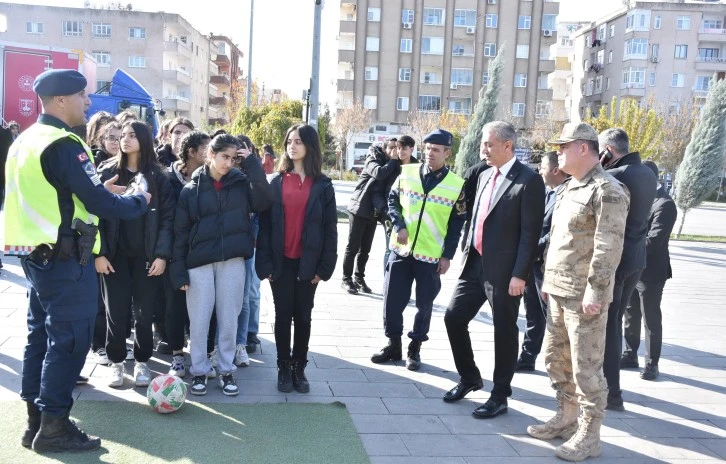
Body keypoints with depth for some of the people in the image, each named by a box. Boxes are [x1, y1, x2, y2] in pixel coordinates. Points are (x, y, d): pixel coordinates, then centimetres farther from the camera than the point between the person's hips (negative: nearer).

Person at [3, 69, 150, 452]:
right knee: (70, 338, -2)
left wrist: (97, 189, 11)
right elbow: (100, 204, -20)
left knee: (41, 334, 14)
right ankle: (53, 426, 5)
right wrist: (139, 201, -3)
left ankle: (35, 420, 22)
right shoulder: (64, 145, -18)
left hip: (34, 252, 10)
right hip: (64, 257, -10)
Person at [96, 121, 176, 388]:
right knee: (116, 311, 4)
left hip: (147, 255, 0)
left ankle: (141, 362, 19)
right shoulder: (107, 172, 3)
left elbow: (167, 217, -1)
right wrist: (99, 252, -9)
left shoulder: (157, 177, 2)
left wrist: (162, 254, -10)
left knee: (144, 311, 5)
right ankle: (116, 362, 19)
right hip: (115, 254, 0)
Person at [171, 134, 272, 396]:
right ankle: (199, 371, 20)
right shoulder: (191, 189, 1)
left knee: (229, 318, 8)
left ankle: (226, 370, 21)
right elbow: (181, 232, 1)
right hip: (199, 262, -1)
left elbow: (262, 202, -13)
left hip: (232, 261, 1)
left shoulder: (241, 183, 5)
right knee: (199, 320, 5)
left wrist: (252, 165, -13)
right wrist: (179, 271, -4)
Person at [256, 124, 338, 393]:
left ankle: (299, 368, 21)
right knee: (283, 316, 8)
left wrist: (325, 266, -6)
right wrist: (265, 262, -8)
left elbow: (330, 227, 0)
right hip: (281, 261, 1)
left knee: (303, 316, 10)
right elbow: (265, 223, 1)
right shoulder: (277, 182, 5)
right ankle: (284, 369, 19)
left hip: (308, 262, -1)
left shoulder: (322, 185, 1)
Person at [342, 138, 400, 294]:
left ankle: (359, 278, 20)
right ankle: (346, 279, 7)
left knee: (365, 249, 10)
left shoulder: (393, 165, 12)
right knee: (353, 247, -1)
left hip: (373, 212, 6)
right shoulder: (373, 160, -7)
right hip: (359, 210, -6)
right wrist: (394, 161, -17)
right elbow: (379, 173, -29)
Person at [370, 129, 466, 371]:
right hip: (401, 250, 2)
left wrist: (447, 255, -5)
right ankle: (393, 344, 22)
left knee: (424, 304, 6)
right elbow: (392, 200, 10)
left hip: (432, 256, -2)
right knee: (392, 299, 6)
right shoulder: (407, 172, 1)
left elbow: (456, 225, 0)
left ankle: (415, 349, 21)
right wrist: (399, 225, -7)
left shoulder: (457, 185, -4)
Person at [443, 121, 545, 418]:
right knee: (454, 318, 10)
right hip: (475, 264, 8)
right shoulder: (485, 176, 13)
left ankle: (500, 396, 19)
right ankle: (469, 378, 30)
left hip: (504, 270, -8)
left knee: (504, 332, 4)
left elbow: (530, 233, -15)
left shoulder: (528, 180, -11)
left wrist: (519, 274, -18)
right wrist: (467, 255, 15)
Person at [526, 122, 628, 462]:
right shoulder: (568, 188, 15)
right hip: (558, 291, 9)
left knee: (586, 366, -1)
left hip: (584, 295, -9)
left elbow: (608, 248, -19)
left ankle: (589, 435, 12)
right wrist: (548, 280, 18)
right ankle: (565, 418, 30)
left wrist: (595, 292, -20)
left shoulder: (607, 191, -14)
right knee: (555, 358, 16)